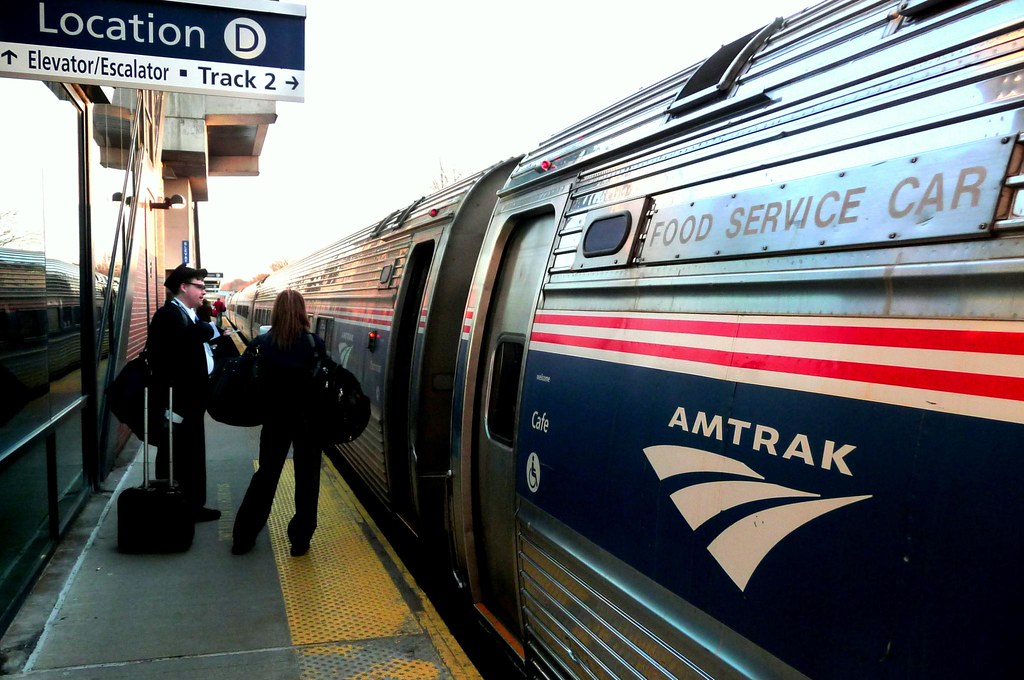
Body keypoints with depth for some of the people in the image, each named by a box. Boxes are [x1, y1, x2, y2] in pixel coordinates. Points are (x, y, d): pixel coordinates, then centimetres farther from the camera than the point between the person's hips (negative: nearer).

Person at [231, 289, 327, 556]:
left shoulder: (261, 343, -5)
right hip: (309, 419, -2)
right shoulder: (314, 343, -10)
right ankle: (300, 540, 15)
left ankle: (243, 537, 20)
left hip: (275, 419, 2)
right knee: (307, 478, 10)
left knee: (265, 475, 16)